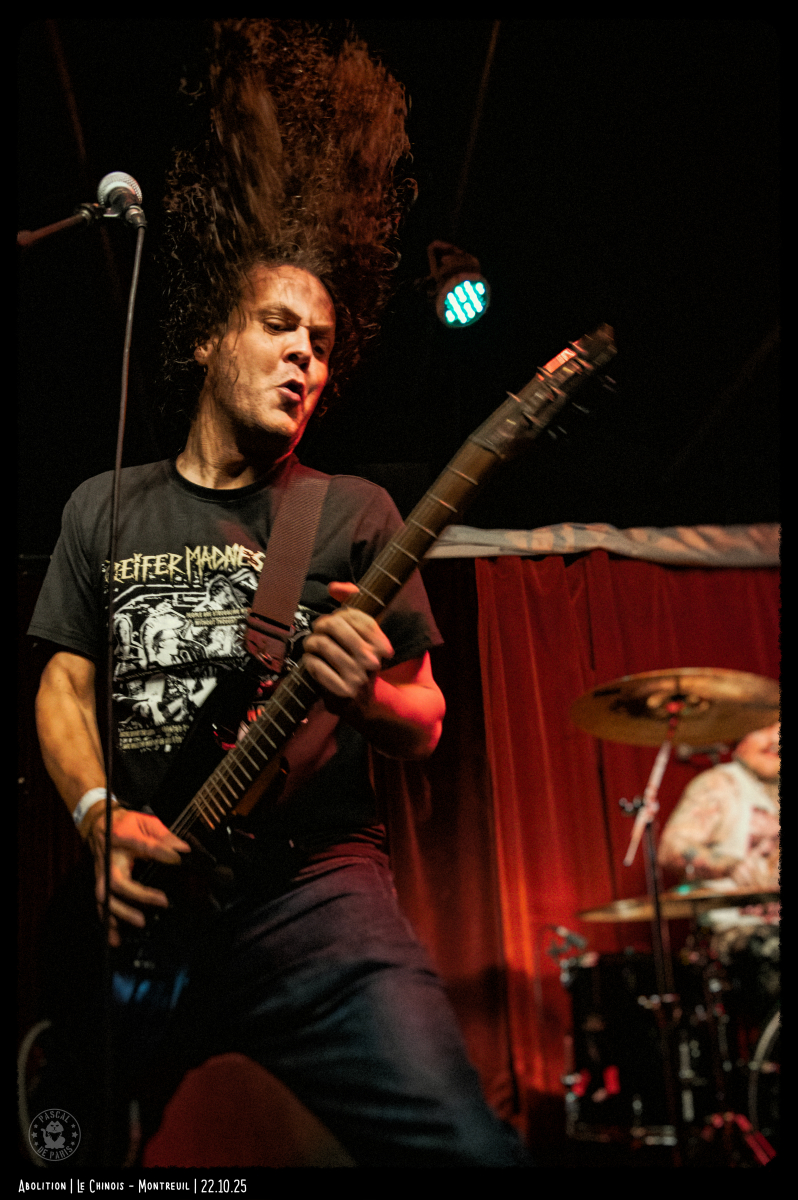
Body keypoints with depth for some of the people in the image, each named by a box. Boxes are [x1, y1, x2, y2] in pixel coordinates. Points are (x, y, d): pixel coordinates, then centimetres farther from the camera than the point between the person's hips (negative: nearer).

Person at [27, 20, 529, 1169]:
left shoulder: (356, 511, 7)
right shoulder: (105, 506, 14)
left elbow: (426, 723, 8)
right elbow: (63, 685, 13)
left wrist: (364, 694, -16)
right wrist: (99, 812, -6)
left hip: (311, 882, -2)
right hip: (137, 900, 3)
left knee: (463, 1145, -21)